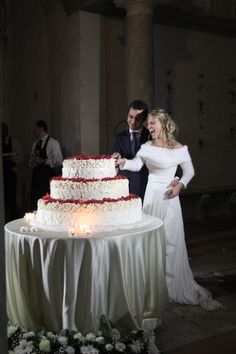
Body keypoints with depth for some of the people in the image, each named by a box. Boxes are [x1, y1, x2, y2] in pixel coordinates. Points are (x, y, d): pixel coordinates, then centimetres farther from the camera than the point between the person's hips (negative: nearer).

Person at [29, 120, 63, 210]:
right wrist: (33, 162, -2)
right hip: (36, 174, 6)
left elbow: (59, 161, -8)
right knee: (35, 201, 4)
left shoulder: (53, 142, -3)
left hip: (48, 175, -6)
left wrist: (44, 161, -15)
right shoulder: (35, 144, 16)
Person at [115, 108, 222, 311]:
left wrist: (180, 185, -13)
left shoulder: (179, 149, -7)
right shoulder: (146, 147, 3)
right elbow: (136, 165, -10)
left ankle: (175, 286, 14)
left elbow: (190, 171, 2)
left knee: (170, 240, -1)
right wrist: (123, 162, -28)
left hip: (168, 197, -4)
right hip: (151, 195, 4)